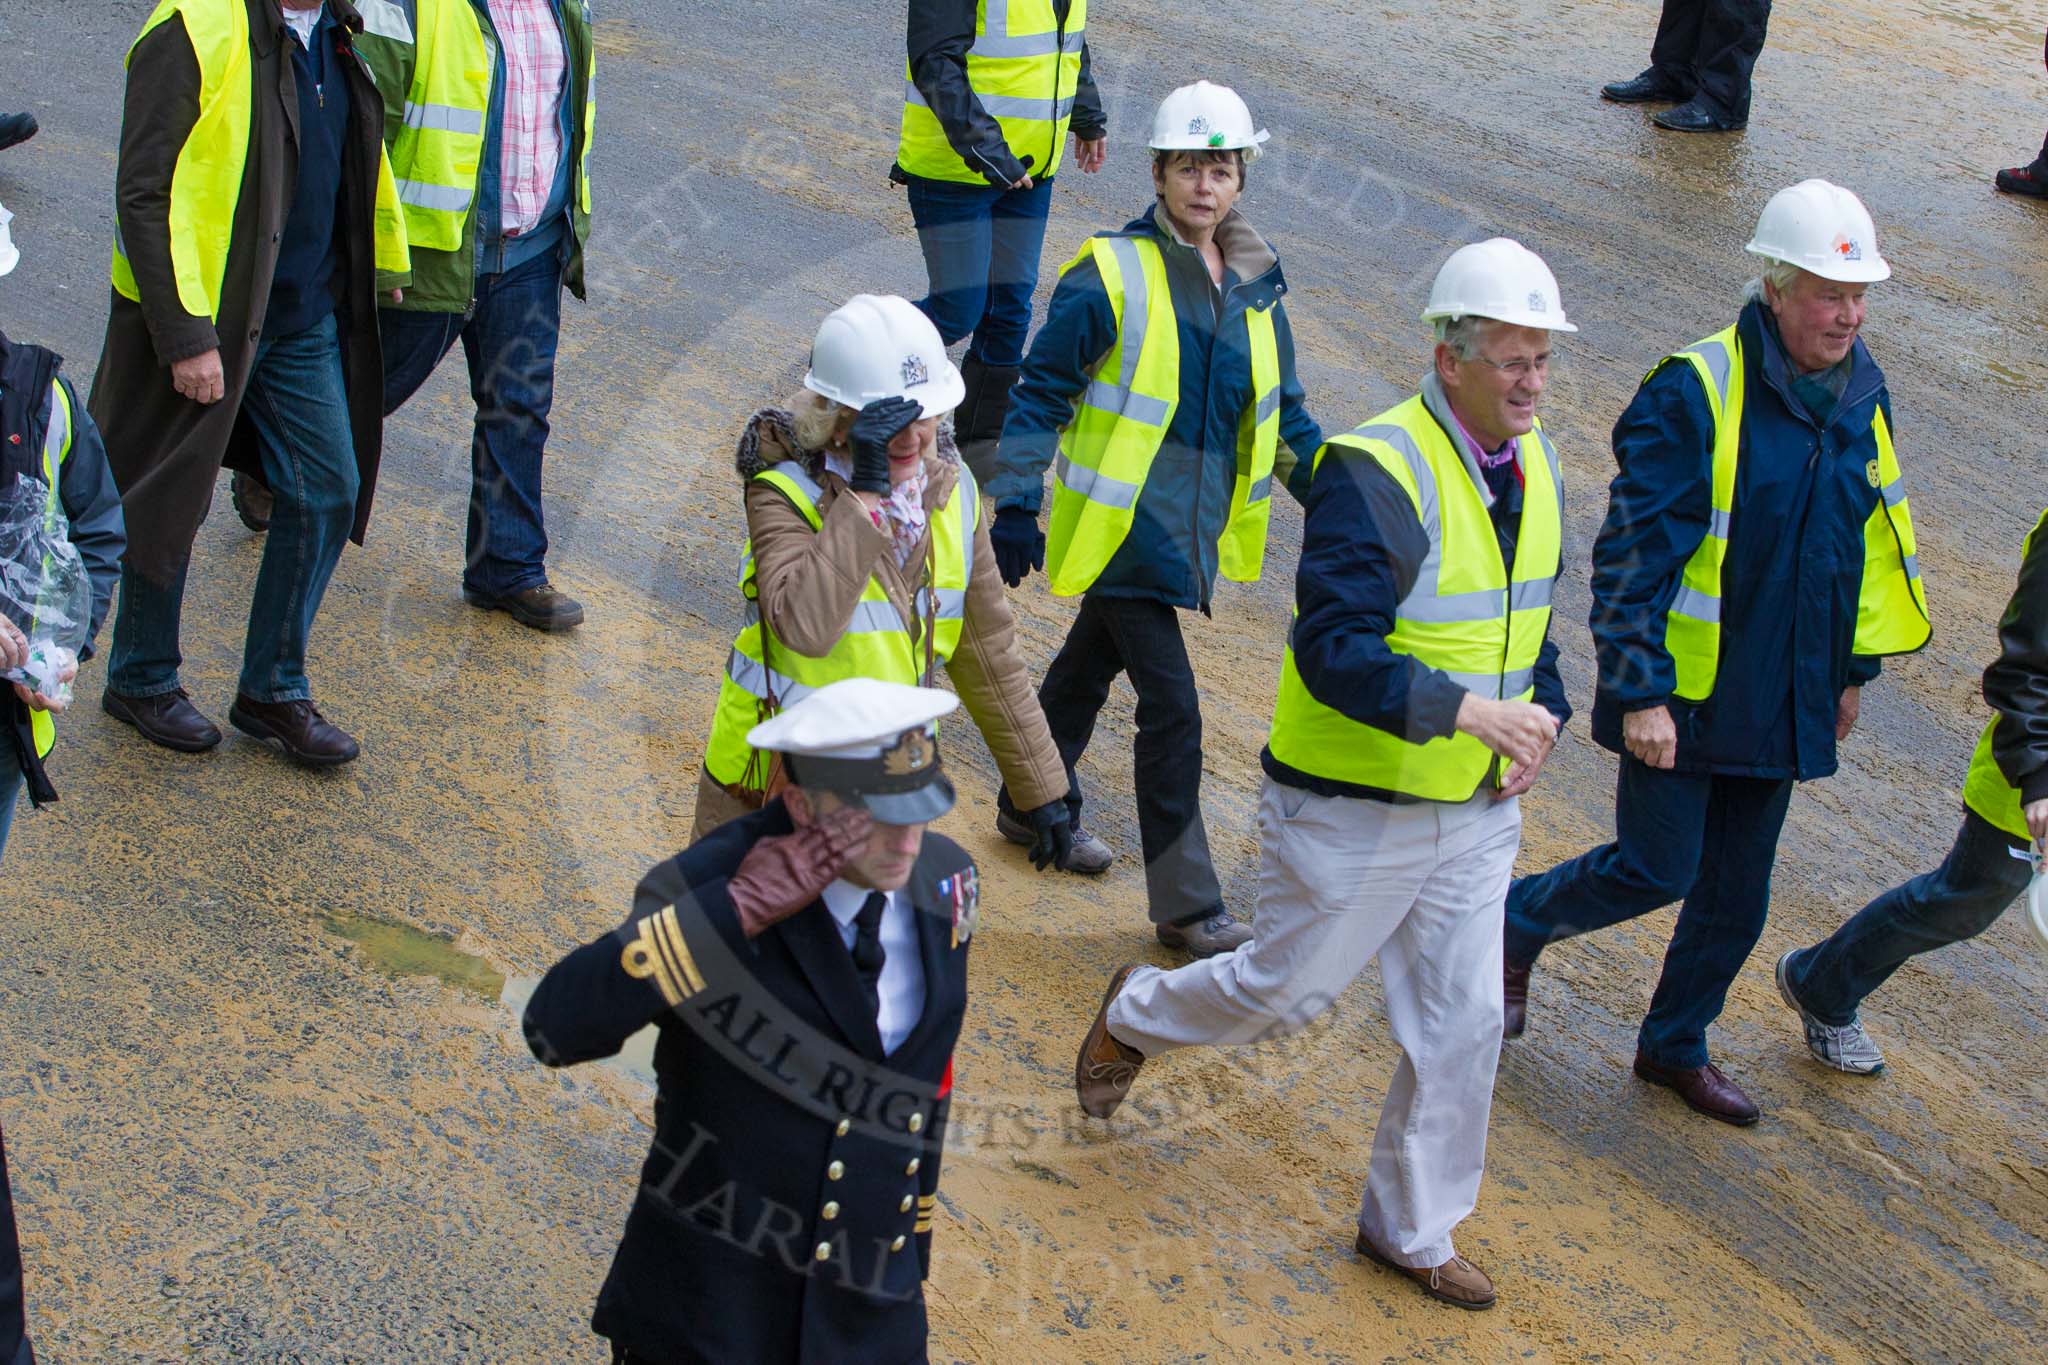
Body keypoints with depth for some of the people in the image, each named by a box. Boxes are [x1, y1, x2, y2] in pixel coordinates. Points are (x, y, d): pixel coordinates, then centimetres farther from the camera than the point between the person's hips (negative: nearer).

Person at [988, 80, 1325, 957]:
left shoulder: (1254, 285, 5)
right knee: (1171, 705, -8)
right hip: (1120, 526, -6)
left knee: (1090, 665, 23)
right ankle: (1186, 907, 0)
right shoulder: (1112, 277, -15)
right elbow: (1042, 392, -10)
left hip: (1190, 526, 6)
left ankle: (1034, 803, 44)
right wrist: (1016, 506, -14)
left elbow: (1279, 412, 15)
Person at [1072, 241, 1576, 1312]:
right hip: (1353, 809, -7)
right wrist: (1462, 708, -35)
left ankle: (1410, 1229, 27)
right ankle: (1135, 1015, 40)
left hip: (1476, 810, 7)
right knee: (1287, 988, 9)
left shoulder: (1532, 468, 4)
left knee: (1461, 1024, 9)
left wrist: (1540, 720, 2)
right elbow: (1333, 650, -28)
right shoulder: (1375, 474, -23)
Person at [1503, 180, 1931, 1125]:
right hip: (1684, 693, -6)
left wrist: (1852, 668, 19)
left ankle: (1677, 1047, 32)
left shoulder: (1859, 394, 3)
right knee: (1657, 867, -1)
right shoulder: (1693, 395, -19)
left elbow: (1866, 537, 17)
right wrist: (1640, 691, -20)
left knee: (1737, 890, 13)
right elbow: (1633, 555, -18)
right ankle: (1514, 922, 26)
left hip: (1782, 696, 6)